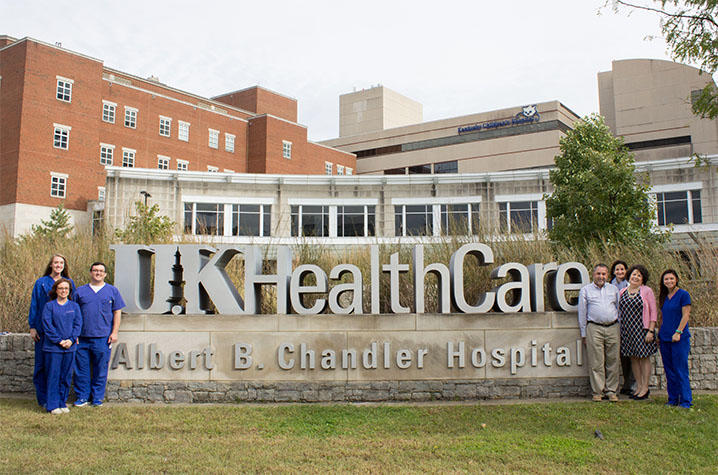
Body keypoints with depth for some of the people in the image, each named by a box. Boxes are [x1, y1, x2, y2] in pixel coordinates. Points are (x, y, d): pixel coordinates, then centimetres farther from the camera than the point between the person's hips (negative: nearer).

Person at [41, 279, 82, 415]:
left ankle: (62, 402, 18)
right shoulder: (49, 306, 1)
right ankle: (53, 405, 6)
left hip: (70, 347, 3)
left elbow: (78, 323, 4)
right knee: (53, 376, -1)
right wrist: (59, 341, -12)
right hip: (53, 347, -3)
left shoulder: (74, 306, 9)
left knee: (66, 376, 7)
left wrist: (71, 339, -10)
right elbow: (47, 325, -6)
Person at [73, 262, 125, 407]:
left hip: (103, 337, -1)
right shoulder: (80, 291, 11)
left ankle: (97, 398, 15)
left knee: (101, 369, 3)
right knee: (81, 368, 4)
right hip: (82, 337, 1)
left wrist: (114, 332, -1)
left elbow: (117, 313, 8)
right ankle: (82, 396, 16)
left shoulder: (112, 291, 9)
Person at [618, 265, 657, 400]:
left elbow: (653, 312, -5)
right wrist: (619, 330, 9)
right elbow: (619, 311, 14)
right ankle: (638, 386, 18)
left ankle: (645, 388, 9)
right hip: (627, 330, 4)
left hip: (642, 329, -4)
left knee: (644, 357, 0)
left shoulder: (647, 291, -3)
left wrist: (651, 331, -11)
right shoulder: (622, 292, 9)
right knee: (633, 358, 8)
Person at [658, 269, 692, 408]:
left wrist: (678, 332, -16)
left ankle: (686, 401, 1)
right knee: (669, 370, 9)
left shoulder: (683, 295, -5)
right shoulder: (663, 297, 13)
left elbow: (685, 315, -10)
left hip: (680, 339, -6)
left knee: (681, 370, -5)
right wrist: (659, 333, 13)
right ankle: (673, 399, 17)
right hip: (665, 339, 6)